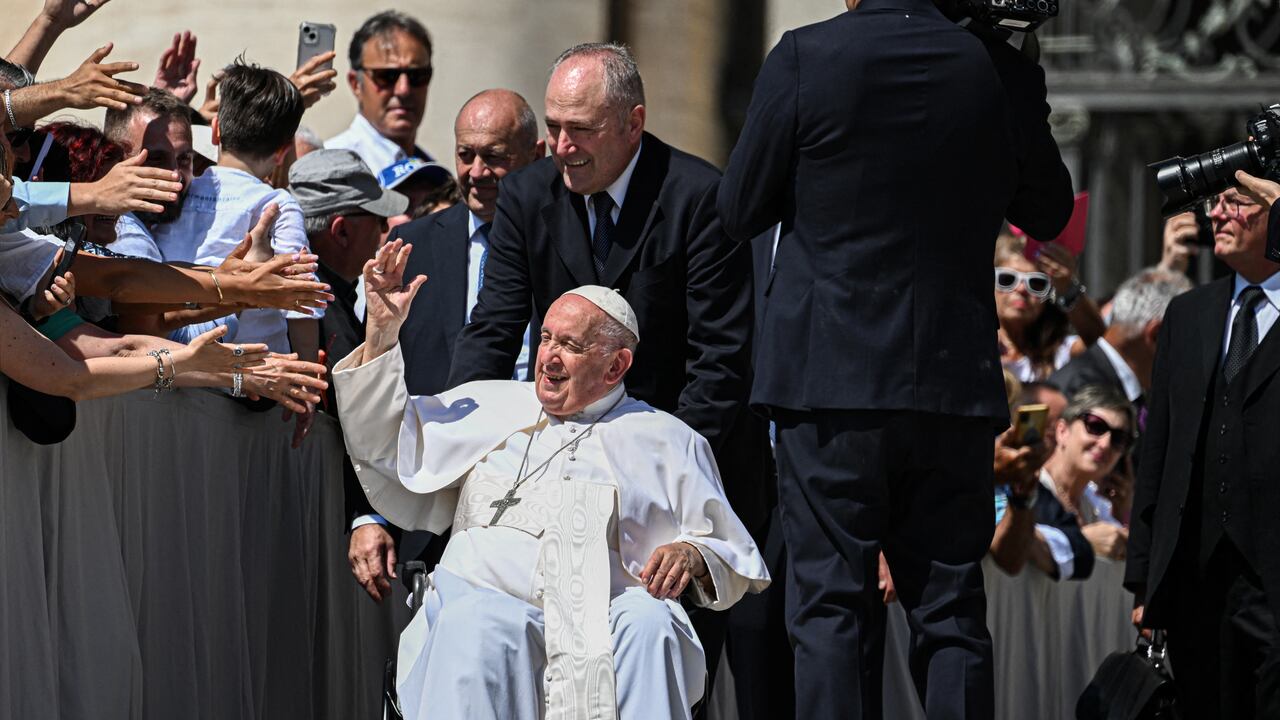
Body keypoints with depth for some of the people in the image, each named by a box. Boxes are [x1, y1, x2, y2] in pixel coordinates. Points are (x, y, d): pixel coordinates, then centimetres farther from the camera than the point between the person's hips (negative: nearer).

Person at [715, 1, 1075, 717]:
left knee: (833, 611, 2)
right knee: (952, 616, 7)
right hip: (956, 387, 2)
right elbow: (1048, 212, 14)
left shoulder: (805, 59, -9)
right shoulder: (1000, 67, -1)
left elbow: (741, 212, 0)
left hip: (830, 381, -2)